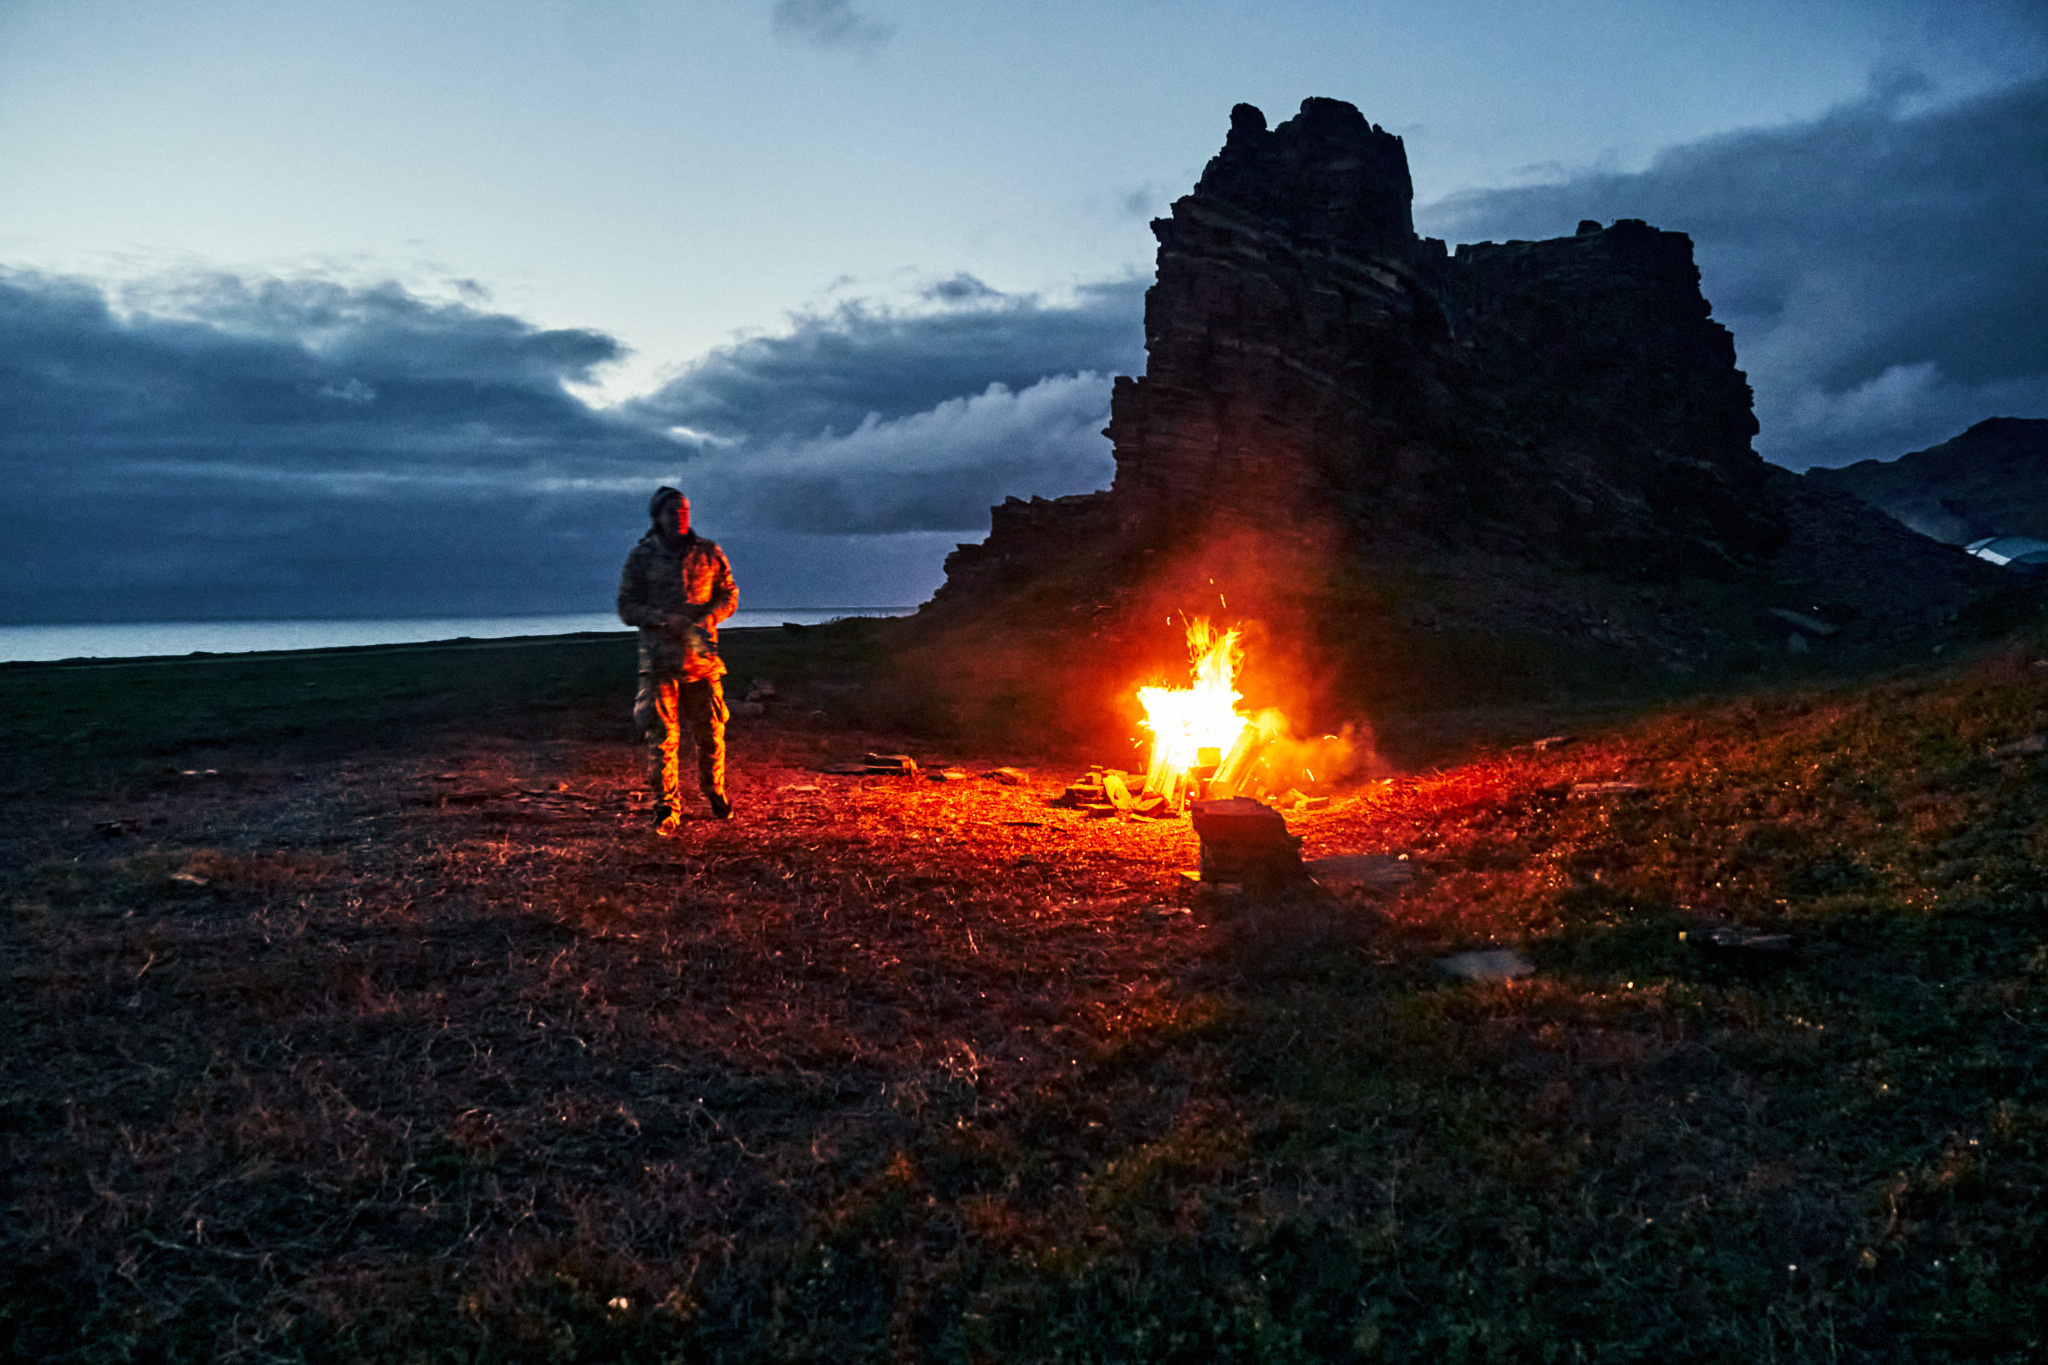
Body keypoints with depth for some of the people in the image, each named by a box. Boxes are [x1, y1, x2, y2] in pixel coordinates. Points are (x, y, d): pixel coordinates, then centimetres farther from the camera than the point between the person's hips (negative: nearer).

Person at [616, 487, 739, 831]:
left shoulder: (708, 553, 7)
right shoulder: (641, 557, 1)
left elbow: (729, 594, 11)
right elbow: (627, 608, -1)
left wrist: (708, 617, -10)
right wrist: (672, 621, -15)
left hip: (701, 657, 2)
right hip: (659, 660, -1)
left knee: (711, 732, 6)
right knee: (662, 737, -1)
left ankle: (715, 792, 29)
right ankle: (667, 808, 11)